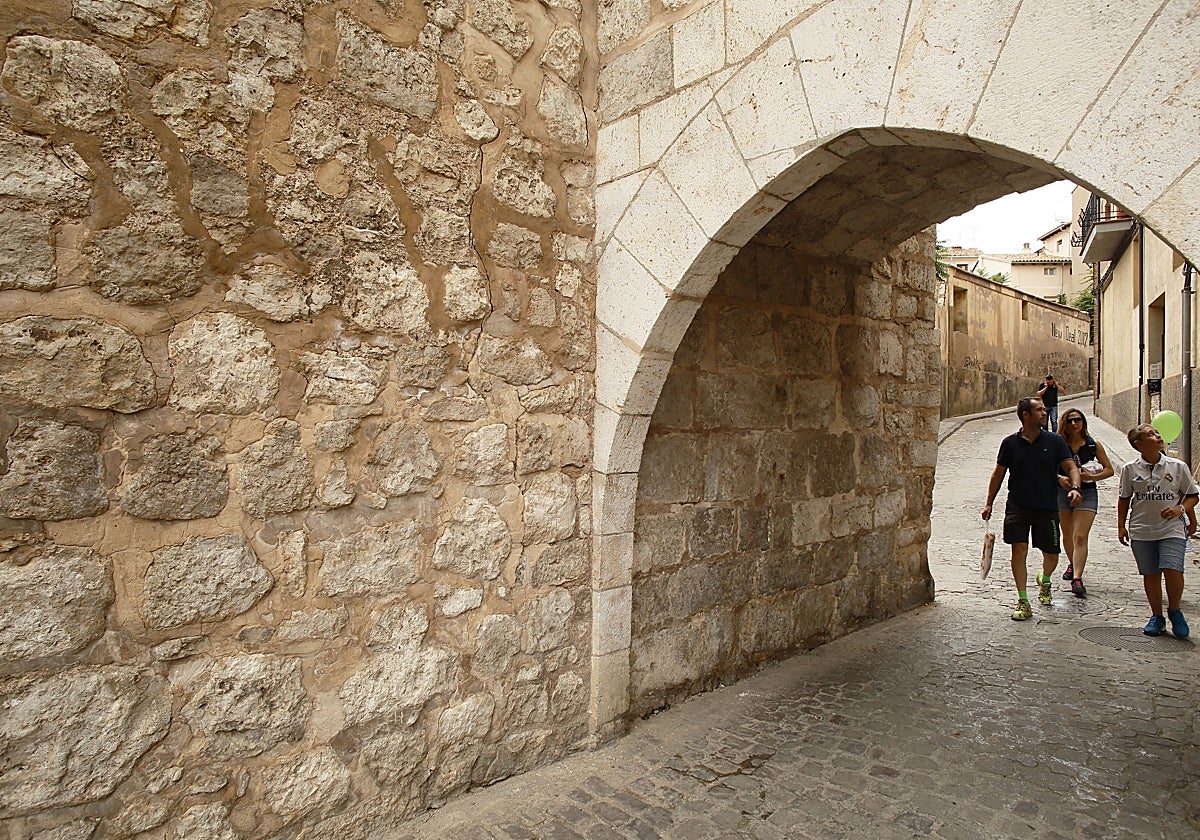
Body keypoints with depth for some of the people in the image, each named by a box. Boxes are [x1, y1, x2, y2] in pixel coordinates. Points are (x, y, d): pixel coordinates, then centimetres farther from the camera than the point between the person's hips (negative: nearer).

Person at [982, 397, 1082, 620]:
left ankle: (1044, 581, 43)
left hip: (1047, 507, 1)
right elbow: (998, 474, 8)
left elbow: (1071, 468, 0)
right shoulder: (1010, 443, 2)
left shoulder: (1054, 441, 2)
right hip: (1017, 507, -1)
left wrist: (1074, 487, -21)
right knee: (1019, 549, -10)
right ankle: (1023, 602, -1)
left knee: (1051, 554, 8)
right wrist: (989, 504, 7)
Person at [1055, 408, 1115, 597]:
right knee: (1067, 534, 17)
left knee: (1080, 537, -12)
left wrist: (1092, 477, -14)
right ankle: (1072, 564, 42)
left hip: (1086, 492, -2)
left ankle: (1077, 579, -15)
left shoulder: (1093, 444, -1)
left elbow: (1109, 469, 3)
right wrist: (1060, 478, -18)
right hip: (1062, 491, 2)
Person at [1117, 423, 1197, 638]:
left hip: (1172, 530, -1)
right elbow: (1124, 499, 10)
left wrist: (1180, 509, -11)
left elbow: (1193, 495, 8)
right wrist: (1121, 526, 8)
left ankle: (1174, 610, 12)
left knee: (1172, 570, -14)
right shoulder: (1130, 469, 0)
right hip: (1141, 531, 1)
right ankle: (1156, 616, 23)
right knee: (1150, 575, 7)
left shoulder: (1178, 467, 0)